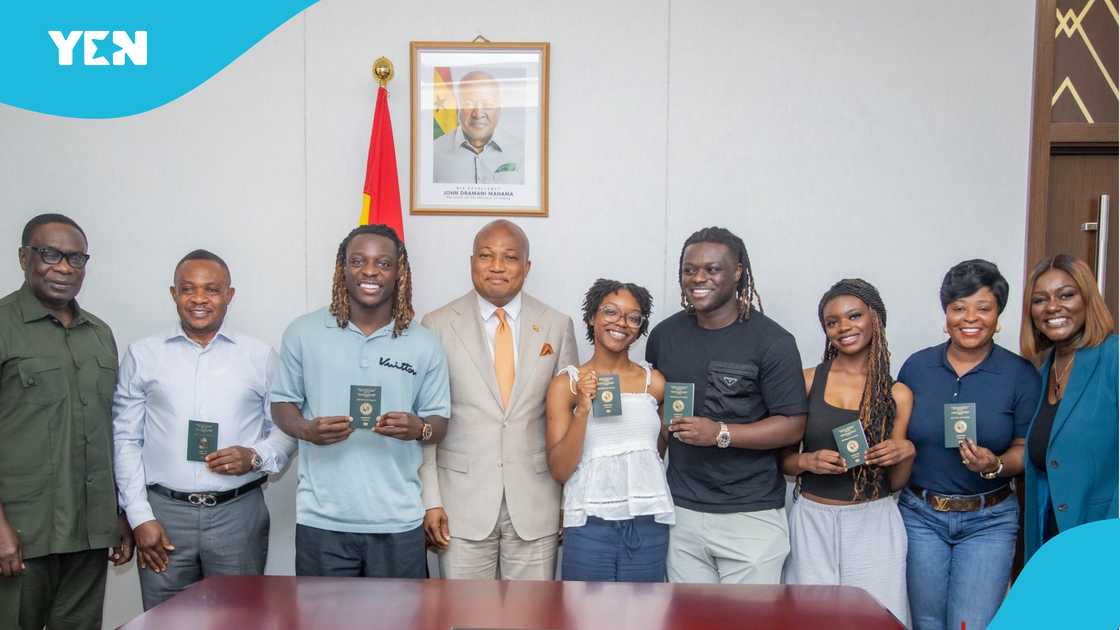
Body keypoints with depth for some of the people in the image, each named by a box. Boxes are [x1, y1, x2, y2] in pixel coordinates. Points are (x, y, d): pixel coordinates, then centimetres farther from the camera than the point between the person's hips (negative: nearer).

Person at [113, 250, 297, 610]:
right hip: (164, 512, 0)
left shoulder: (260, 356, 4)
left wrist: (255, 457, -13)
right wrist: (140, 516, -2)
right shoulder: (142, 355, 5)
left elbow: (286, 429, 8)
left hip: (239, 513, 0)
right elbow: (125, 439, 4)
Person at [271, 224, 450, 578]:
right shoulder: (303, 333, 2)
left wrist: (419, 428, -17)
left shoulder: (424, 345, 2)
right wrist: (307, 430, -14)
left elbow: (439, 422, 7)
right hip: (321, 520, 0)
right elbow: (282, 403, 8)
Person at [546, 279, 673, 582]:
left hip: (649, 522, 2)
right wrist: (583, 409, -16)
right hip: (590, 523, -2)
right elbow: (559, 470, -6)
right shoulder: (566, 383, -1)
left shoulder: (655, 382, 6)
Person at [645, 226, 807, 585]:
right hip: (681, 511, 4)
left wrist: (721, 433, -20)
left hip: (751, 515, -3)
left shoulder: (772, 341, -7)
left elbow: (793, 425, -8)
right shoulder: (664, 335, 6)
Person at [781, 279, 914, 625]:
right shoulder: (807, 381, -1)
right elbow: (783, 459, 4)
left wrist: (907, 453, -12)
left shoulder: (898, 394, 1)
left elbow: (895, 482, 6)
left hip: (873, 523, 1)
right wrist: (807, 461, -15)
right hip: (812, 520, 0)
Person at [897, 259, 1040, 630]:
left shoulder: (1021, 374, -5)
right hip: (920, 515, 2)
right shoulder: (916, 366, 0)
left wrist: (995, 466, -21)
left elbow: (1027, 450, -3)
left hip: (988, 520, -2)